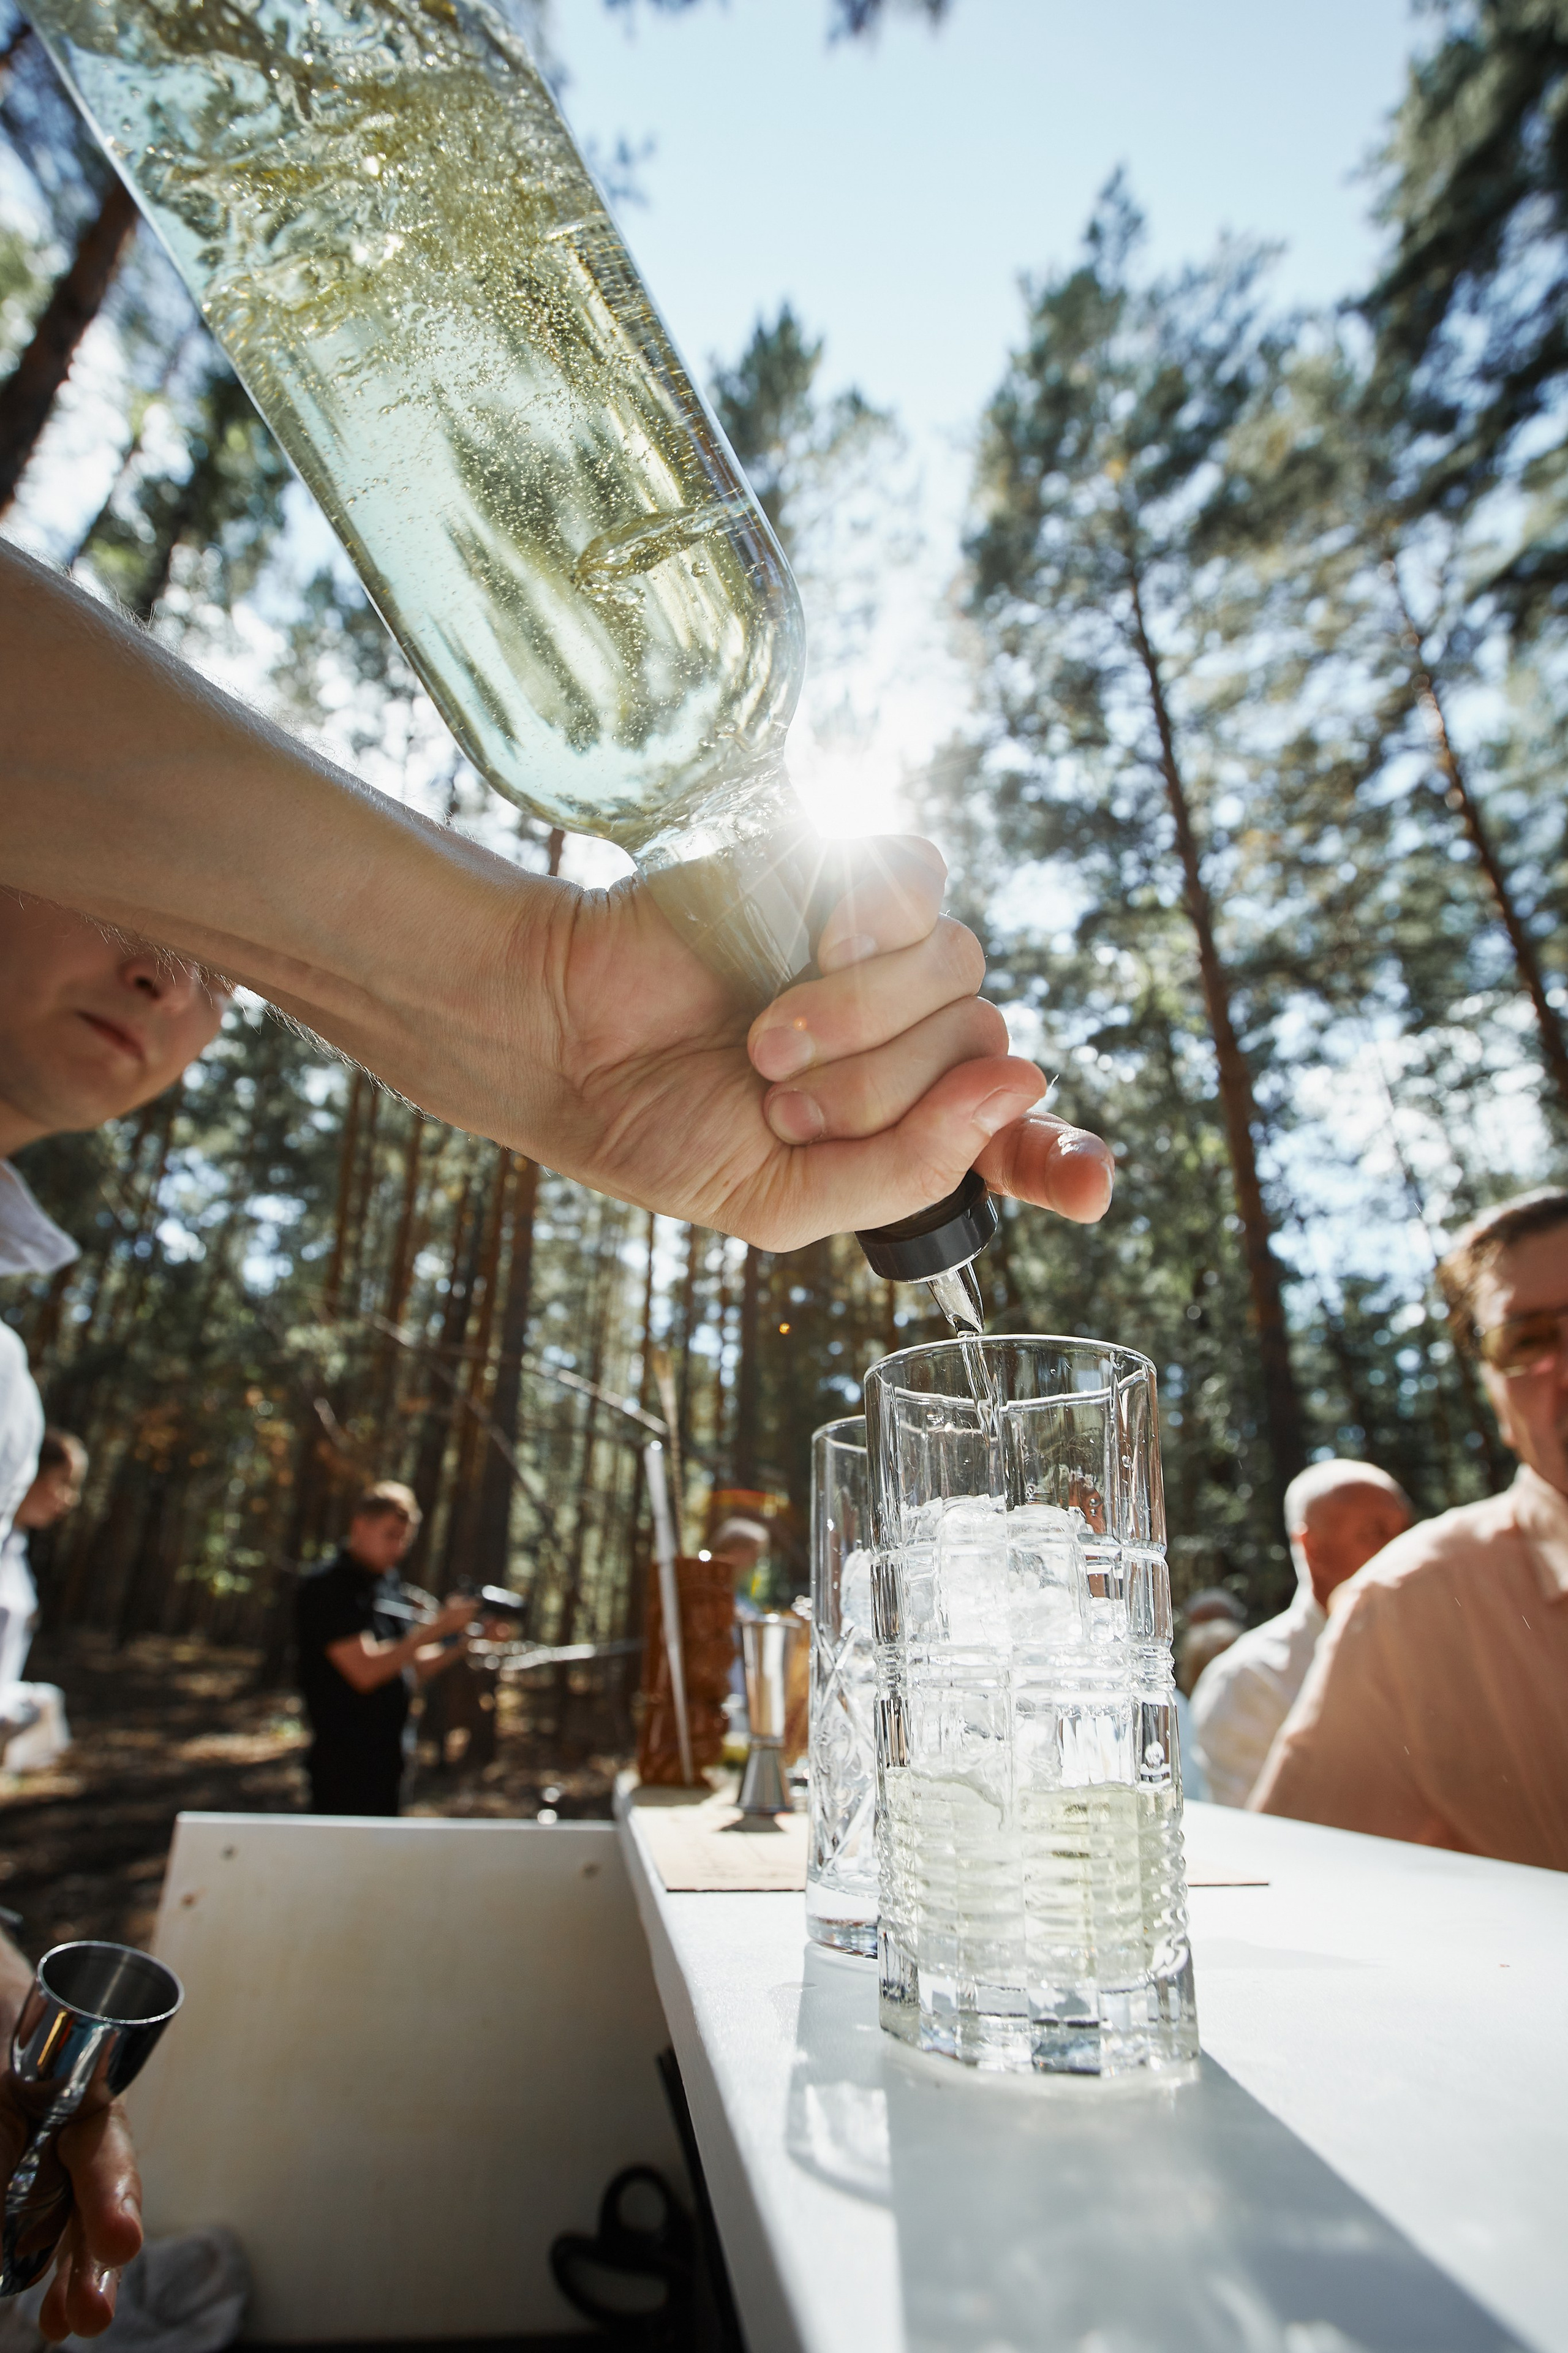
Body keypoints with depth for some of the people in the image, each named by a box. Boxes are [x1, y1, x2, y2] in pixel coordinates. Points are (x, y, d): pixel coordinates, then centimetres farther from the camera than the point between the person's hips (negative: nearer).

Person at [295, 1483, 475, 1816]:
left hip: (388, 1760, 8)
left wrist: (463, 1642, -2)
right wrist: (436, 1628, -23)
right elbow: (365, 1671, -23)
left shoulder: (388, 1585, 12)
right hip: (344, 1765, -8)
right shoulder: (326, 1588, -14)